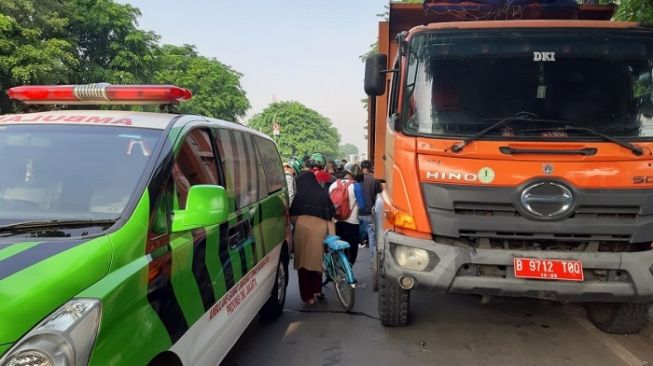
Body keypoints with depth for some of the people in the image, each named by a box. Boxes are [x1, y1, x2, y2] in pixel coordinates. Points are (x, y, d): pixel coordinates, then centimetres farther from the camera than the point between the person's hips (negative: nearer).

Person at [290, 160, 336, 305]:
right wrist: (330, 233, 10)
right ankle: (317, 290, 29)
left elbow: (293, 216, 5)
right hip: (320, 229, 4)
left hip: (304, 228, -4)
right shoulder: (323, 193, 8)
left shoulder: (300, 195, -1)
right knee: (317, 260, 18)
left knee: (304, 262, 4)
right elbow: (331, 215, 6)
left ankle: (308, 295, 5)